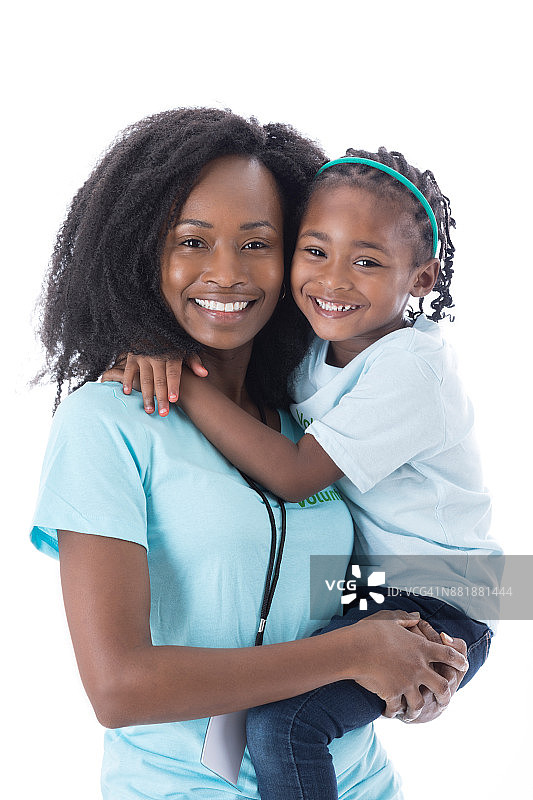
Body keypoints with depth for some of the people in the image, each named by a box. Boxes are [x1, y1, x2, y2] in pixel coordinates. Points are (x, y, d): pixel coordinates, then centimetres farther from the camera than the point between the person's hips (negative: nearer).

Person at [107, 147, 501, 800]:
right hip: (360, 589, 9)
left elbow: (293, 475, -26)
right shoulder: (316, 345, 2)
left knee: (280, 722, -24)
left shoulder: (410, 367, -21)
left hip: (434, 608, -8)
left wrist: (184, 383, -27)